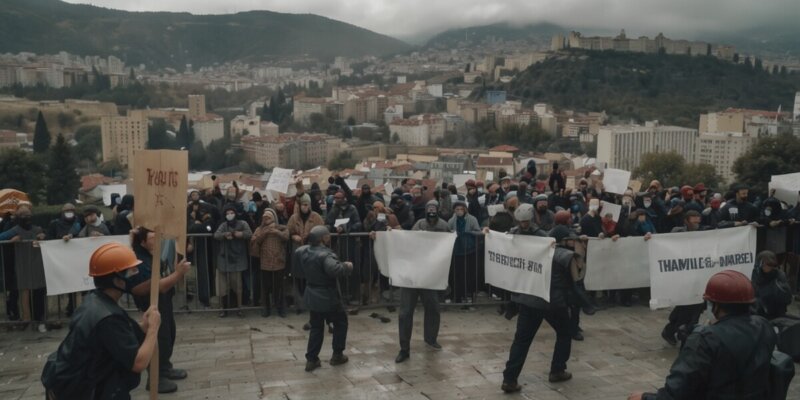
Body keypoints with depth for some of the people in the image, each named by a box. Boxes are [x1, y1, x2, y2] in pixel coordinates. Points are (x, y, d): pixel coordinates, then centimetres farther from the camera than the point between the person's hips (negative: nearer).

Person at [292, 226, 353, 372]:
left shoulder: (302, 251, 1)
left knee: (316, 327, 17)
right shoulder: (325, 254, -25)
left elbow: (296, 271, 14)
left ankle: (311, 360, 15)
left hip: (312, 296, 7)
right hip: (328, 297, -7)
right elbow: (335, 270, -42)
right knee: (340, 322, 15)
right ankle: (337, 355, 21)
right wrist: (347, 266, -24)